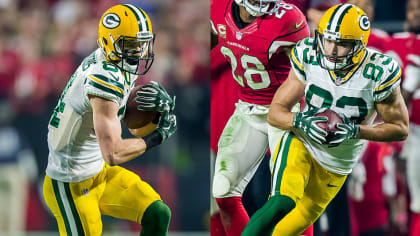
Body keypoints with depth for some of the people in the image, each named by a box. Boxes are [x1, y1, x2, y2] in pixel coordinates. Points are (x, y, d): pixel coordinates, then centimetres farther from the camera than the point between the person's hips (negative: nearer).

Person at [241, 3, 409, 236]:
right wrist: (301, 121, -32)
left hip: (336, 167, 1)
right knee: (283, 202, -27)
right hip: (300, 145, -1)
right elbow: (275, 112, -9)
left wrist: (355, 131, -27)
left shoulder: (378, 73, -22)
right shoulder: (309, 58, -15)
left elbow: (401, 129, -11)